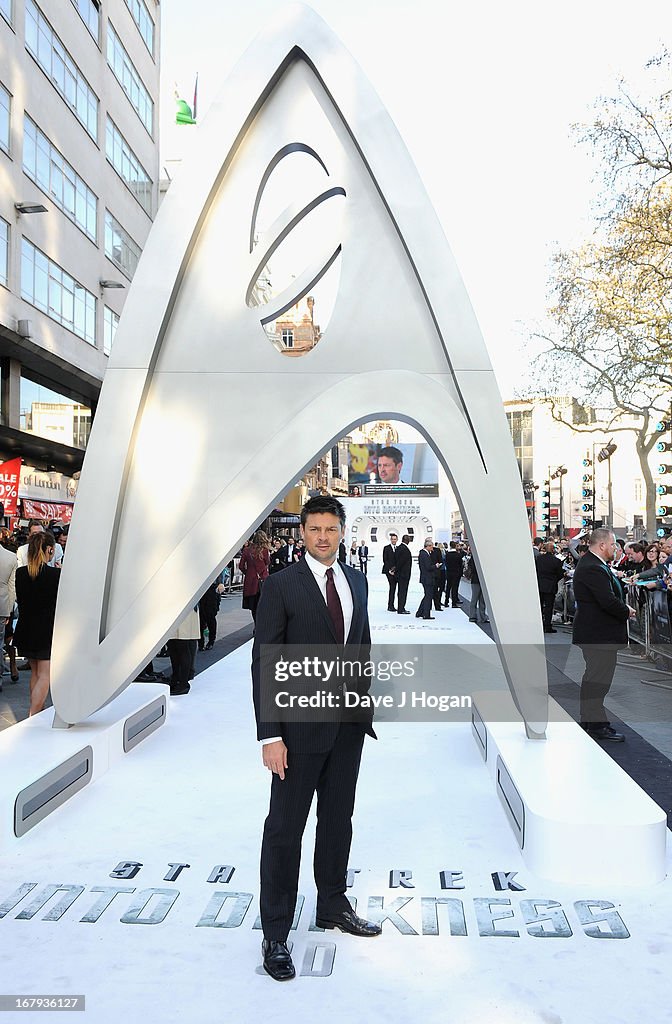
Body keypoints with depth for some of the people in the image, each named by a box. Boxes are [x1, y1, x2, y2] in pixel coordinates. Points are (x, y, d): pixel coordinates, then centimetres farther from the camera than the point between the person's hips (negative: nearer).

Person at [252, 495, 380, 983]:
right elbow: (264, 662, -13)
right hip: (301, 726, -5)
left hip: (349, 723, 6)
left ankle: (333, 906, 39)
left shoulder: (357, 581, 6)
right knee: (285, 829, 5)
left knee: (339, 820, 20)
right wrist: (270, 735, -17)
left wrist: (366, 704, 11)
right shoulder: (281, 585, -11)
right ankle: (276, 934, 20)